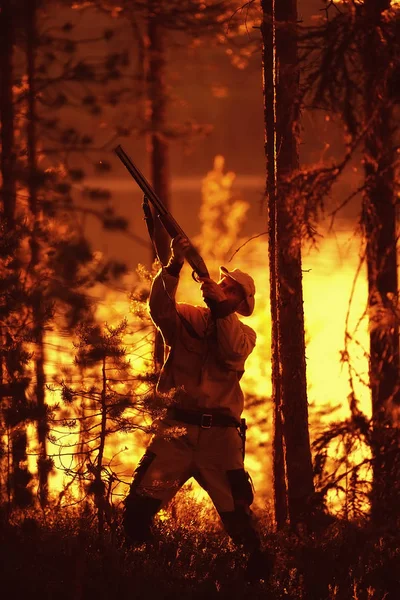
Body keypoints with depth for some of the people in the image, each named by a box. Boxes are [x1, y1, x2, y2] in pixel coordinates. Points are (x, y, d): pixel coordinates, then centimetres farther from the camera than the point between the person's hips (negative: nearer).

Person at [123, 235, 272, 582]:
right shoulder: (187, 319, 11)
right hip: (177, 428, 0)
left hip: (220, 434, 0)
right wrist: (174, 267, -25)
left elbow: (233, 352, -13)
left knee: (238, 516, -7)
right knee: (139, 505, -12)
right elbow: (160, 308, -11)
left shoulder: (244, 334, 11)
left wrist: (221, 306, -26)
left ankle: (259, 574, 8)